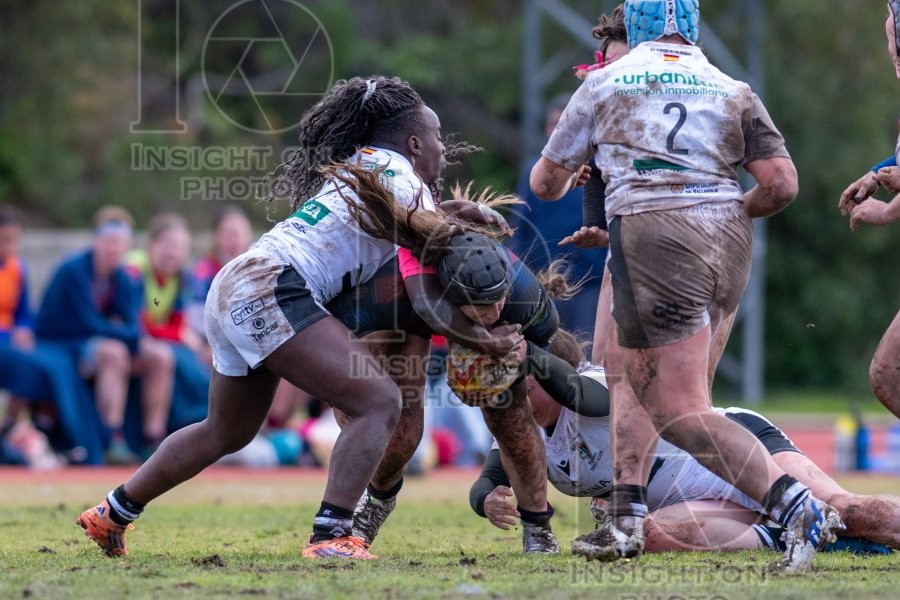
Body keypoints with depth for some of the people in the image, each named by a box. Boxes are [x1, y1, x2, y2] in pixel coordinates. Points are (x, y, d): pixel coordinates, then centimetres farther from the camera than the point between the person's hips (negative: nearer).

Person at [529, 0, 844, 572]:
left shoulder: (605, 84, 10)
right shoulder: (732, 91, 14)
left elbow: (546, 182, 19)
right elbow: (781, 184, 5)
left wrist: (563, 178, 44)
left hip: (656, 239, -5)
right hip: (729, 242, 5)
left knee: (681, 413, -6)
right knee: (628, 365, 25)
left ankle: (797, 507, -24)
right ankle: (626, 521, 20)